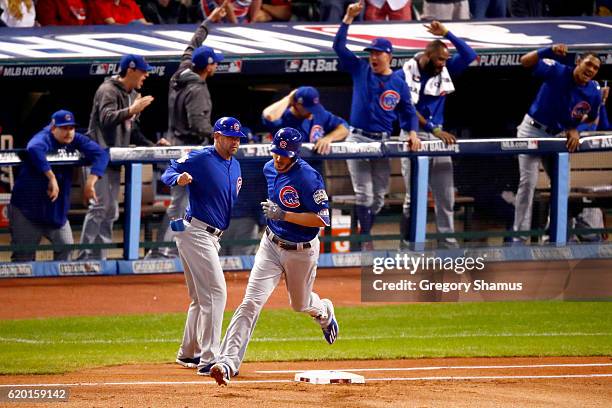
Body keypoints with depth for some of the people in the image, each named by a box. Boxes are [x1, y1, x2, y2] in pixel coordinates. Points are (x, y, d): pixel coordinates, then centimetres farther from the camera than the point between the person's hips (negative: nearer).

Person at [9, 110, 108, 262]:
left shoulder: (75, 140, 0)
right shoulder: (44, 138, -17)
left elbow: (100, 154, -9)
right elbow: (34, 149, -41)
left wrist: (90, 182, -23)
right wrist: (52, 177, -46)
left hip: (57, 211, 6)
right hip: (27, 208, -6)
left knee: (65, 249, 3)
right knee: (24, 255, -3)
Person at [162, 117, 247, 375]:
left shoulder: (235, 166, 16)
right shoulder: (200, 158, -9)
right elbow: (167, 174, -12)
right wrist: (178, 179, -33)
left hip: (211, 236, 10)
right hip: (195, 232, -10)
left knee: (202, 298, 19)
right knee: (215, 293, -16)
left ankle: (188, 354, 32)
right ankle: (209, 360, -20)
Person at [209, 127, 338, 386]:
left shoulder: (307, 177, -23)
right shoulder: (270, 168, -1)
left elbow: (323, 219, -25)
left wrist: (284, 215, -30)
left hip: (301, 251, -4)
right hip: (271, 246, 4)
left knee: (300, 304, 20)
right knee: (251, 302, -13)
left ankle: (323, 312, 59)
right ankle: (228, 362, -21)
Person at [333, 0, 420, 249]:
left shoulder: (399, 84, 4)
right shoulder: (360, 70, 2)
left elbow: (408, 111, 9)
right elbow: (339, 46, -3)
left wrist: (412, 132, -9)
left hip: (383, 142, 2)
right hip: (358, 139, -2)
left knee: (379, 196, 7)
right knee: (364, 193, -7)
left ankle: (364, 235, 21)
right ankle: (365, 239, -4)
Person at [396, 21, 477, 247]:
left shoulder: (445, 70, 6)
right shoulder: (405, 75, -8)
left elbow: (469, 56, 1)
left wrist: (447, 34, -6)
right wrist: (435, 129, -19)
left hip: (438, 136, 5)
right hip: (414, 136, -5)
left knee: (446, 194, 4)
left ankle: (447, 237, 11)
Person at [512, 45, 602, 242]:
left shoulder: (594, 93, -9)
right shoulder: (557, 72, -19)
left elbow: (590, 119, 7)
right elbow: (526, 61, -24)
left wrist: (575, 130, -12)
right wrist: (550, 51, -39)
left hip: (558, 136, 5)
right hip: (533, 130, -5)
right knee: (528, 182, -10)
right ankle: (519, 236, -7)